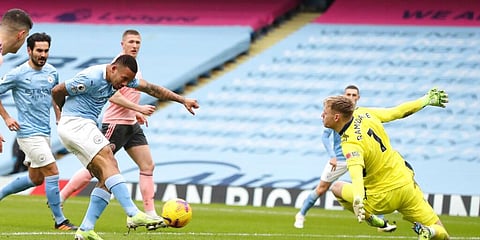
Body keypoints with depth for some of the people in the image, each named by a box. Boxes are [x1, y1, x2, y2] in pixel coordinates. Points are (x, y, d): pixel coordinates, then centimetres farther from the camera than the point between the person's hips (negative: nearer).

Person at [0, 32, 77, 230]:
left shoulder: (52, 72, 7)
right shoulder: (18, 74, -11)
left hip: (45, 132, 8)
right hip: (28, 132, -8)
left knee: (35, 179, 14)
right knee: (52, 172, -12)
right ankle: (60, 221, -6)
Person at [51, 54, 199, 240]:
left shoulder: (124, 77, 8)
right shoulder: (92, 78, -18)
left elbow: (151, 89, 13)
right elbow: (57, 91, -10)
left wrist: (182, 100, 7)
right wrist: (67, 111, 11)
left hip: (86, 126, 10)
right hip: (76, 125, -10)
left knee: (106, 179, 0)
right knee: (109, 164, -22)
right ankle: (133, 215, -34)